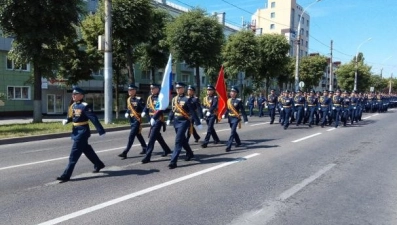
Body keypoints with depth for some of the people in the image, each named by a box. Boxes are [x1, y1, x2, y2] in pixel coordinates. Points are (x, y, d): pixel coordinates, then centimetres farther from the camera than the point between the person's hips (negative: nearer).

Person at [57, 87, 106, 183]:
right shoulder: (73, 105, 8)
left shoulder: (85, 106, -17)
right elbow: (71, 117, 21)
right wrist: (66, 121, -3)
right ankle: (99, 164, 38)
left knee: (74, 154, -7)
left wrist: (101, 131, -22)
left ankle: (66, 175, -3)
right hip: (76, 131, 9)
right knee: (87, 150, 20)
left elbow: (94, 119, -20)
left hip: (83, 132, -9)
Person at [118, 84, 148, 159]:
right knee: (138, 135, 18)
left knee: (131, 136, -9)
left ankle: (125, 152, -8)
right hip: (131, 120, 8)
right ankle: (145, 148, 34)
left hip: (137, 120, -8)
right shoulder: (129, 100, 9)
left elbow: (144, 108, -13)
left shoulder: (139, 99, -13)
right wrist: (127, 113, 4)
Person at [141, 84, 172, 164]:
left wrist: (154, 118, -34)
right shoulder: (150, 97, 12)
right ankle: (167, 150, 37)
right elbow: (147, 107, 15)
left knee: (152, 137, -12)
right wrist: (144, 112, -8)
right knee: (158, 136, 18)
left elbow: (160, 109, -23)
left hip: (158, 120, -8)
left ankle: (147, 156, -10)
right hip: (152, 120, 8)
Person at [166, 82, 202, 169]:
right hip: (176, 121, 7)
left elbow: (193, 112, -12)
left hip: (184, 121, -7)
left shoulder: (187, 99, -12)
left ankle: (173, 162, -10)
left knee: (178, 141, -12)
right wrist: (169, 119, 4)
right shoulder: (174, 99, 8)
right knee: (183, 139, 21)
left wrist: (198, 123, -11)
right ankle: (190, 153, 43)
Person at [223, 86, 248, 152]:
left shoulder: (238, 101, -12)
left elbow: (242, 111, -11)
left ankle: (228, 146, -14)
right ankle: (238, 142, 40)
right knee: (234, 131, 19)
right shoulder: (229, 100, 5)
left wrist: (245, 120, -12)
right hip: (230, 118, 7)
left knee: (232, 132, -13)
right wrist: (224, 114, 1)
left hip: (236, 118, -7)